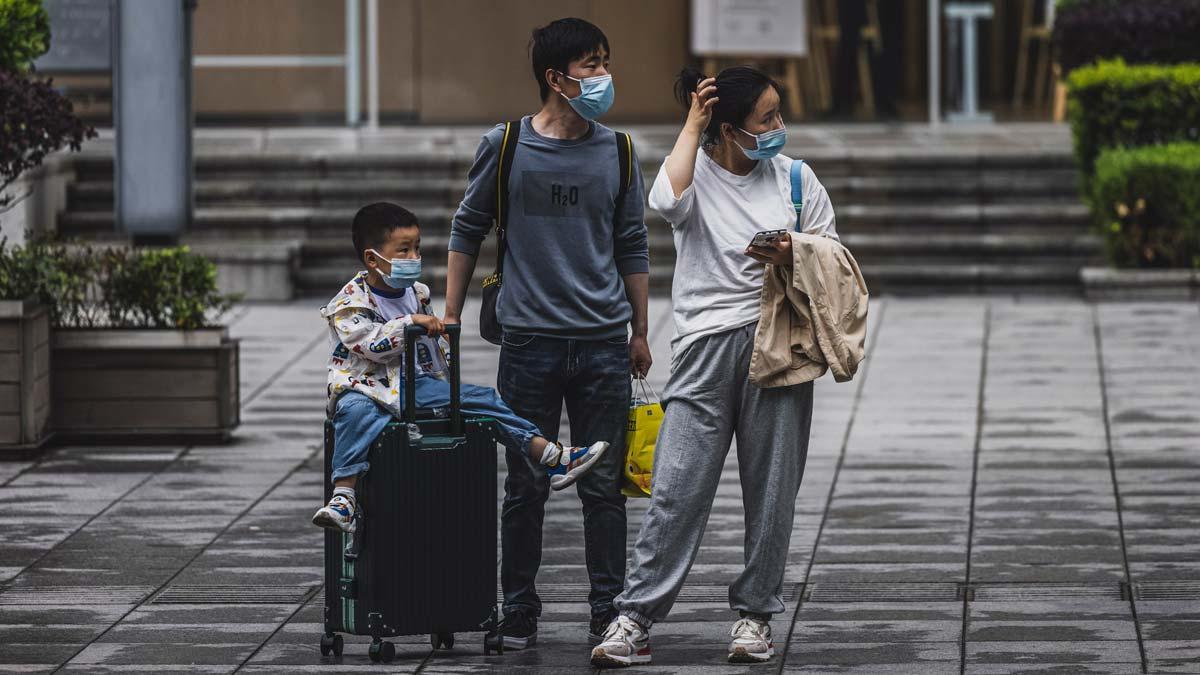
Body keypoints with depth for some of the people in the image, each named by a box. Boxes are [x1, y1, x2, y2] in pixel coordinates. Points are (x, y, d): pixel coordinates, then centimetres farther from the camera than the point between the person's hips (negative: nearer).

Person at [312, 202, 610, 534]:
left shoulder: (417, 294, 15)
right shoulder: (350, 303, -8)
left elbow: (431, 346, 27)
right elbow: (372, 344, -23)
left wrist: (445, 384, 27)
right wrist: (409, 323, -28)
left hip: (417, 384, 7)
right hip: (367, 387, -7)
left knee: (480, 399, -5)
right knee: (356, 412, -40)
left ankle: (554, 460, -6)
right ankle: (343, 499, -50)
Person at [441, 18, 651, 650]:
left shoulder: (616, 152, 6)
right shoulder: (505, 147, 0)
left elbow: (632, 247, 14)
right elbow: (467, 231, 9)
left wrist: (640, 332, 14)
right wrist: (449, 318, 6)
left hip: (603, 343, 2)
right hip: (529, 340, -2)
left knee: (603, 486, 3)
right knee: (525, 486, 4)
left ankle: (608, 612, 10)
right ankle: (519, 613, 13)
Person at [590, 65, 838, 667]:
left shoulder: (795, 178, 11)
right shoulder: (696, 172, 3)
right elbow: (667, 200, -22)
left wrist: (796, 256, -8)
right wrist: (692, 126, -12)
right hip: (707, 345, -3)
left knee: (771, 489, 4)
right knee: (677, 488, -9)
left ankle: (755, 614, 15)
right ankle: (635, 619, -7)